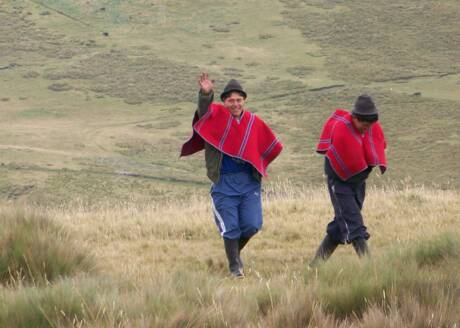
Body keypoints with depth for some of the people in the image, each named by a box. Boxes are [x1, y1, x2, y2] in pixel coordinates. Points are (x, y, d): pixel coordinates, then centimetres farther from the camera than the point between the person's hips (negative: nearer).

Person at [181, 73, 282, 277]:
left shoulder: (254, 122, 6)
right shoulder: (217, 116, -1)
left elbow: (274, 147, 18)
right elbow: (204, 109, -25)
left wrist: (257, 167, 12)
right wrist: (206, 94, -46)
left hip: (249, 181, 2)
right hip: (224, 183, -2)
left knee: (252, 225, -2)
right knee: (231, 228, -1)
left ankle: (236, 251, 26)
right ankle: (235, 267, 13)